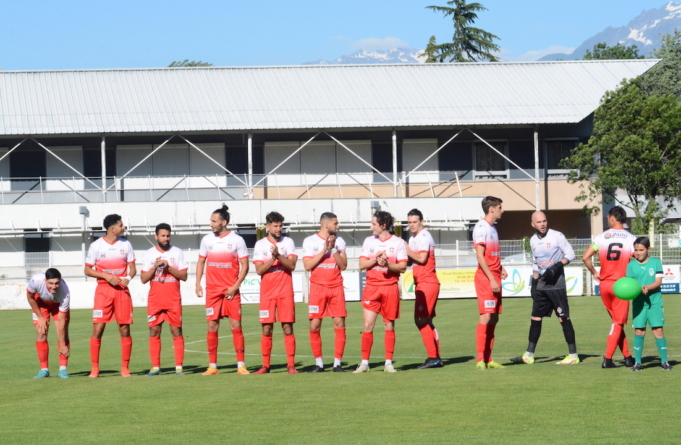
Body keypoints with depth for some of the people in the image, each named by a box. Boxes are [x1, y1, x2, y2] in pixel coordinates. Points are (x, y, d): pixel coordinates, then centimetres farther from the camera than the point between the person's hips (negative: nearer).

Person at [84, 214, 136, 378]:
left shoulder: (126, 244, 6)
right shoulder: (96, 246, -3)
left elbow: (132, 268, 10)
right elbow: (87, 270, 0)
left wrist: (128, 278, -12)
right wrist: (106, 276, -14)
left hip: (122, 290, 3)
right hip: (103, 290, -2)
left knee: (125, 329, 0)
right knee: (98, 328, -8)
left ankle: (125, 368, 8)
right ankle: (95, 368, 0)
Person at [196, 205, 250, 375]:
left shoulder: (237, 240, -2)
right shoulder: (207, 240, 7)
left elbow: (244, 265, -2)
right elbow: (201, 262, 15)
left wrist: (235, 286, -10)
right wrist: (198, 283, 4)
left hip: (231, 290, -2)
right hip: (212, 290, 2)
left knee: (236, 326, -4)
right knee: (212, 326, 1)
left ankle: (241, 365, 1)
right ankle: (212, 366, 6)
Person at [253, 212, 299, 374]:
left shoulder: (288, 242, 6)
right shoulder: (260, 245, 4)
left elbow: (292, 265, -5)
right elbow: (259, 270, -4)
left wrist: (279, 256, -20)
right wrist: (272, 259, -18)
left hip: (285, 292, 0)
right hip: (267, 292, 0)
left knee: (288, 328, -3)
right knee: (266, 330, 0)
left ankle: (291, 365, -1)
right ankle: (265, 365, 7)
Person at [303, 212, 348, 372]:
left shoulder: (339, 241, 9)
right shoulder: (310, 241, 0)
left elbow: (343, 265, 2)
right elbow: (308, 265, -8)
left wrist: (333, 249, -10)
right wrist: (324, 250, -12)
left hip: (336, 287, 2)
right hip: (318, 287, -2)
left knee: (339, 324, -4)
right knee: (315, 325, -5)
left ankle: (337, 363, 1)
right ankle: (318, 363, 5)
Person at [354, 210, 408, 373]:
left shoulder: (398, 242, 1)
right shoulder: (369, 241, 9)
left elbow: (403, 267, -3)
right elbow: (362, 265, 5)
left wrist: (388, 264, -19)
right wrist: (376, 259, -11)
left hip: (390, 288, -2)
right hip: (371, 287, 2)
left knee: (389, 326, 3)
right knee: (368, 325, -5)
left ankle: (388, 363, 9)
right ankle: (365, 363, 0)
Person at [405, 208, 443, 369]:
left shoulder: (424, 237, -10)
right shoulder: (413, 238, 20)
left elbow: (421, 258, -20)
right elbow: (411, 261, 20)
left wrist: (407, 250, -10)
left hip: (427, 283, -10)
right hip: (421, 283, 10)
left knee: (420, 320, -12)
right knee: (426, 322, 10)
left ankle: (433, 358, -12)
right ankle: (436, 358, 12)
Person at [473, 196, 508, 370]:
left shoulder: (492, 228, 18)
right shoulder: (481, 227, -10)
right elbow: (480, 256, -16)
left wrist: (501, 269, 8)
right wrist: (492, 279, -20)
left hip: (494, 278, 9)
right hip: (485, 277, -9)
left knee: (494, 318, 8)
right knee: (486, 317, -13)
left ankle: (488, 359, 11)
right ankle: (480, 360, -13)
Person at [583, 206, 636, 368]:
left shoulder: (601, 237, 0)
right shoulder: (631, 239, -5)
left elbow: (585, 257, -7)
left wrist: (594, 273, 6)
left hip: (604, 284, 3)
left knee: (616, 321, 16)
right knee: (618, 323, 2)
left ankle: (627, 356, 18)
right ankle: (607, 359, -7)